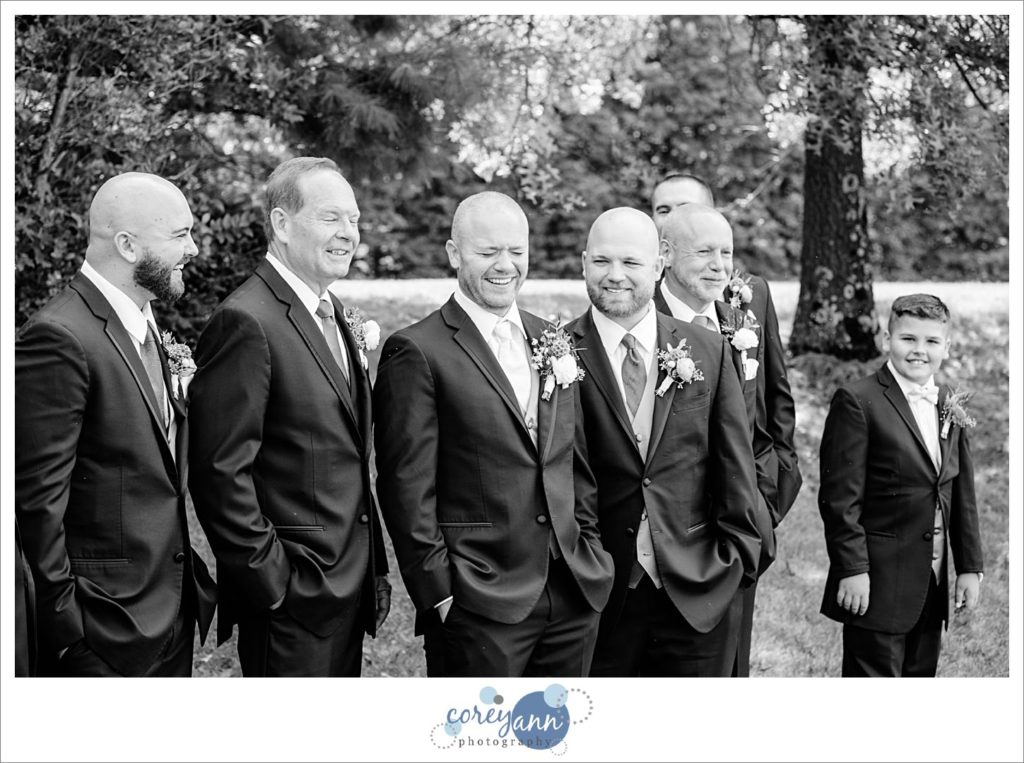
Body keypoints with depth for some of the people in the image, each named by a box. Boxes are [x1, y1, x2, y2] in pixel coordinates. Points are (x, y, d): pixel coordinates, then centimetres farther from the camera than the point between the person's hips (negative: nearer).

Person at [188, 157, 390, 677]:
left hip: (349, 588, 9)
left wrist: (372, 570, 14)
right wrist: (272, 581, -17)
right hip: (291, 596, -9)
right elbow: (219, 473, -19)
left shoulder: (331, 313, 13)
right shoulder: (247, 323, -17)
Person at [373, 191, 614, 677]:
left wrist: (590, 554, 10)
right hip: (477, 605, -6)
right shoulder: (416, 353, -8)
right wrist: (438, 591, -12)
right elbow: (407, 488, -10)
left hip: (574, 598, 6)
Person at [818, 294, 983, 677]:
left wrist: (970, 567, 10)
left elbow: (963, 496, 14)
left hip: (933, 587, 7)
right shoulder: (857, 401, -10)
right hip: (877, 586, -7)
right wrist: (852, 570, -16)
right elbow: (840, 497, -13)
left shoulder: (949, 407, 11)